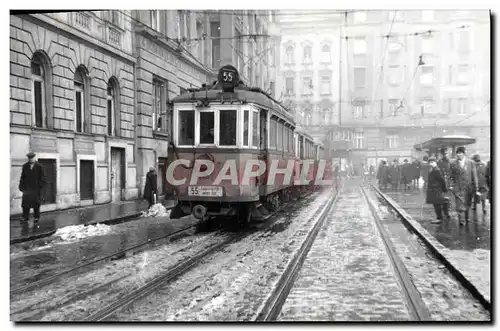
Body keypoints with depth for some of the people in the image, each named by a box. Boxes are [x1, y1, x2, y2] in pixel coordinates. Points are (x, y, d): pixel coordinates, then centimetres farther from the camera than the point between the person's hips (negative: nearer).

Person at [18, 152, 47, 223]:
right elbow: (22, 177, 8)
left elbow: (42, 178, 2)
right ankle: (25, 217, 9)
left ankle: (37, 218, 12)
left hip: (36, 189, -2)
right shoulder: (25, 166, 7)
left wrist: (40, 186, -7)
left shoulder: (39, 166, 0)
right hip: (27, 188, 2)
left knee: (36, 204, 3)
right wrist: (21, 187, 0)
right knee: (25, 204, 0)